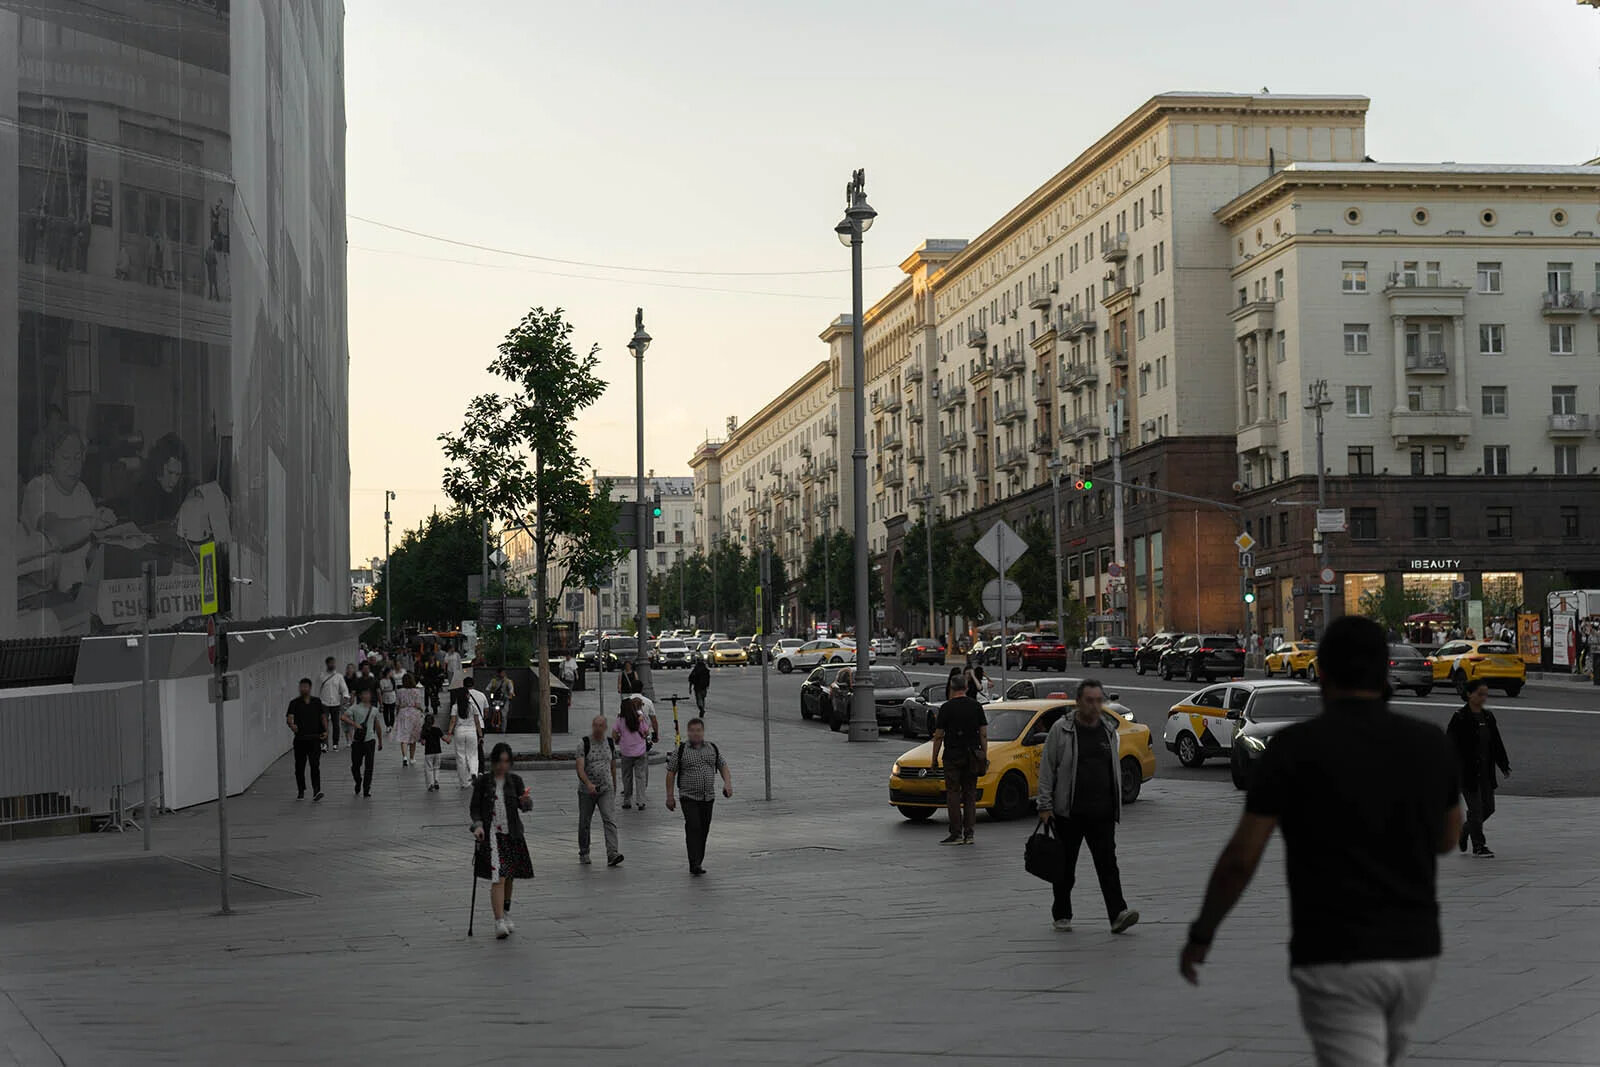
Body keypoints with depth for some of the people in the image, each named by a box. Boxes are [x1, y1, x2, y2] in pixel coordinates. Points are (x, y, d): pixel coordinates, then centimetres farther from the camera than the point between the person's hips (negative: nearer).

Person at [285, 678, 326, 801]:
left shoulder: (317, 702, 8)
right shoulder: (295, 703, 1)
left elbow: (323, 717, 15)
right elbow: (289, 718, -11)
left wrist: (325, 731, 2)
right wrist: (292, 725, -33)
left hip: (314, 738, 0)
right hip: (300, 739, 0)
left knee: (315, 765, -12)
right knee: (299, 766, 7)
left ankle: (316, 791, -20)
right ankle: (300, 792, 21)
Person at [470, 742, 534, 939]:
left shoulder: (515, 781, 6)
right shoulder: (483, 781, 0)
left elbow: (526, 806, -2)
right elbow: (474, 807, 2)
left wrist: (526, 801, -25)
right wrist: (478, 825, -15)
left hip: (512, 834, 3)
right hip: (491, 835, -3)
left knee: (508, 877, 15)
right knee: (498, 878, -14)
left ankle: (506, 915, 35)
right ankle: (499, 923, -18)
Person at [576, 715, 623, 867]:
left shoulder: (610, 743, 4)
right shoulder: (584, 743, -10)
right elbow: (579, 767, -20)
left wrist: (614, 786, 21)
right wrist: (588, 784, -34)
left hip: (606, 789, 2)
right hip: (586, 790, -2)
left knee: (610, 820, -14)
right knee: (584, 823, 10)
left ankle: (612, 854, -22)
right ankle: (584, 854, 28)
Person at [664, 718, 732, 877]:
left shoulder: (712, 749, 9)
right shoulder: (681, 750, -3)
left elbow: (723, 766, 13)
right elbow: (671, 772, -1)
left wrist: (727, 783, -6)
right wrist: (670, 796, -4)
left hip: (708, 797, 4)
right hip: (689, 797, -4)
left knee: (704, 830, 8)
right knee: (693, 828, -16)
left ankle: (698, 862, 20)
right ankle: (694, 865, -19)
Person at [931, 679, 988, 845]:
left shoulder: (946, 707, -6)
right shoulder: (977, 706, 5)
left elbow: (938, 736, -5)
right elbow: (984, 734, 4)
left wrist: (934, 758, 2)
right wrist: (985, 756, 9)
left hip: (952, 755, -4)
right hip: (972, 755, 4)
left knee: (953, 794, -1)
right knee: (970, 794, 8)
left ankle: (956, 833, -6)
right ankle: (968, 833, 6)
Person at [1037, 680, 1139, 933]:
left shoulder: (1108, 730, 9)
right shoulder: (1061, 729, -4)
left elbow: (1115, 769, 16)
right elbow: (1047, 769, -3)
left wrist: (1117, 806, 13)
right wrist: (1045, 805, -8)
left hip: (1102, 814, 3)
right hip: (1068, 813, -3)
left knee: (1107, 863, -8)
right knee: (1065, 866, 8)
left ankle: (1118, 914, -17)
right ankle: (1061, 915, 20)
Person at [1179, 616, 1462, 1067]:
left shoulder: (1295, 746, -11)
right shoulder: (1430, 743, 2)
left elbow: (1241, 858, -10)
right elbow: (1448, 838, 19)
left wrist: (1201, 934, 3)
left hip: (1336, 958, -5)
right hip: (1415, 952, 5)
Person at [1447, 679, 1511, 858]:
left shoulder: (1488, 717, 9)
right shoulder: (1460, 718, -12)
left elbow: (1496, 743, 16)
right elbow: (1451, 745, -14)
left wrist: (1504, 765, 13)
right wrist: (1453, 772, -20)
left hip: (1485, 772, 7)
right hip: (1468, 773, -7)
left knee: (1488, 808, 10)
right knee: (1476, 808, -3)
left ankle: (1463, 832, 32)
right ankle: (1479, 846, 9)